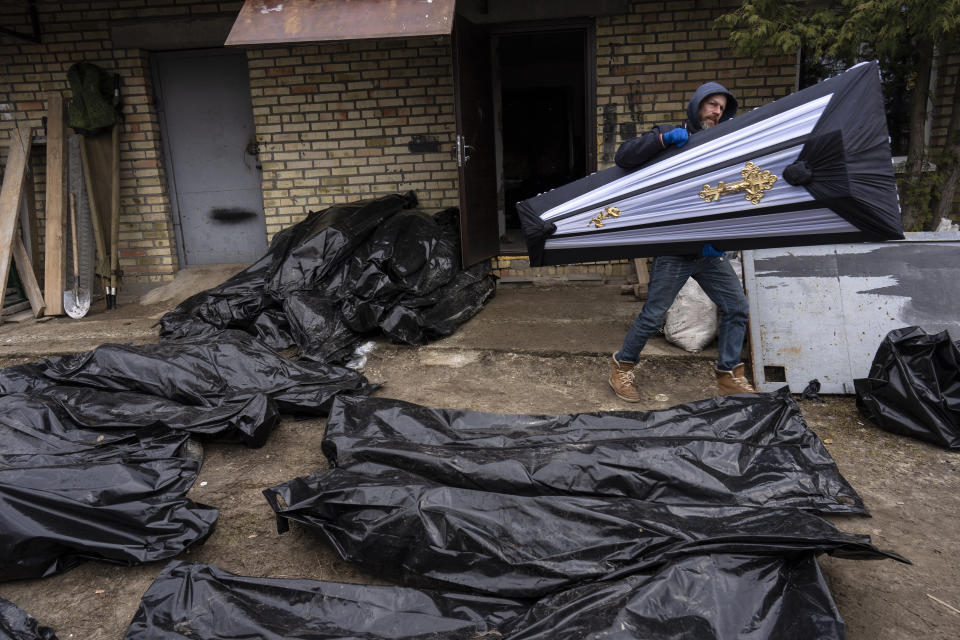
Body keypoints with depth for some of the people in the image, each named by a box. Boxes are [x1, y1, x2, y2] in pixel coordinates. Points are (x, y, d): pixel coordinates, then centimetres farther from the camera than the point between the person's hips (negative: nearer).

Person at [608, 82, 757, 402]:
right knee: (653, 316, -5)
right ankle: (622, 369, 15)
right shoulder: (670, 136, 0)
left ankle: (729, 376, 20)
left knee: (736, 308, 6)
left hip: (709, 249, 6)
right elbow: (624, 157, -14)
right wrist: (663, 138, -27)